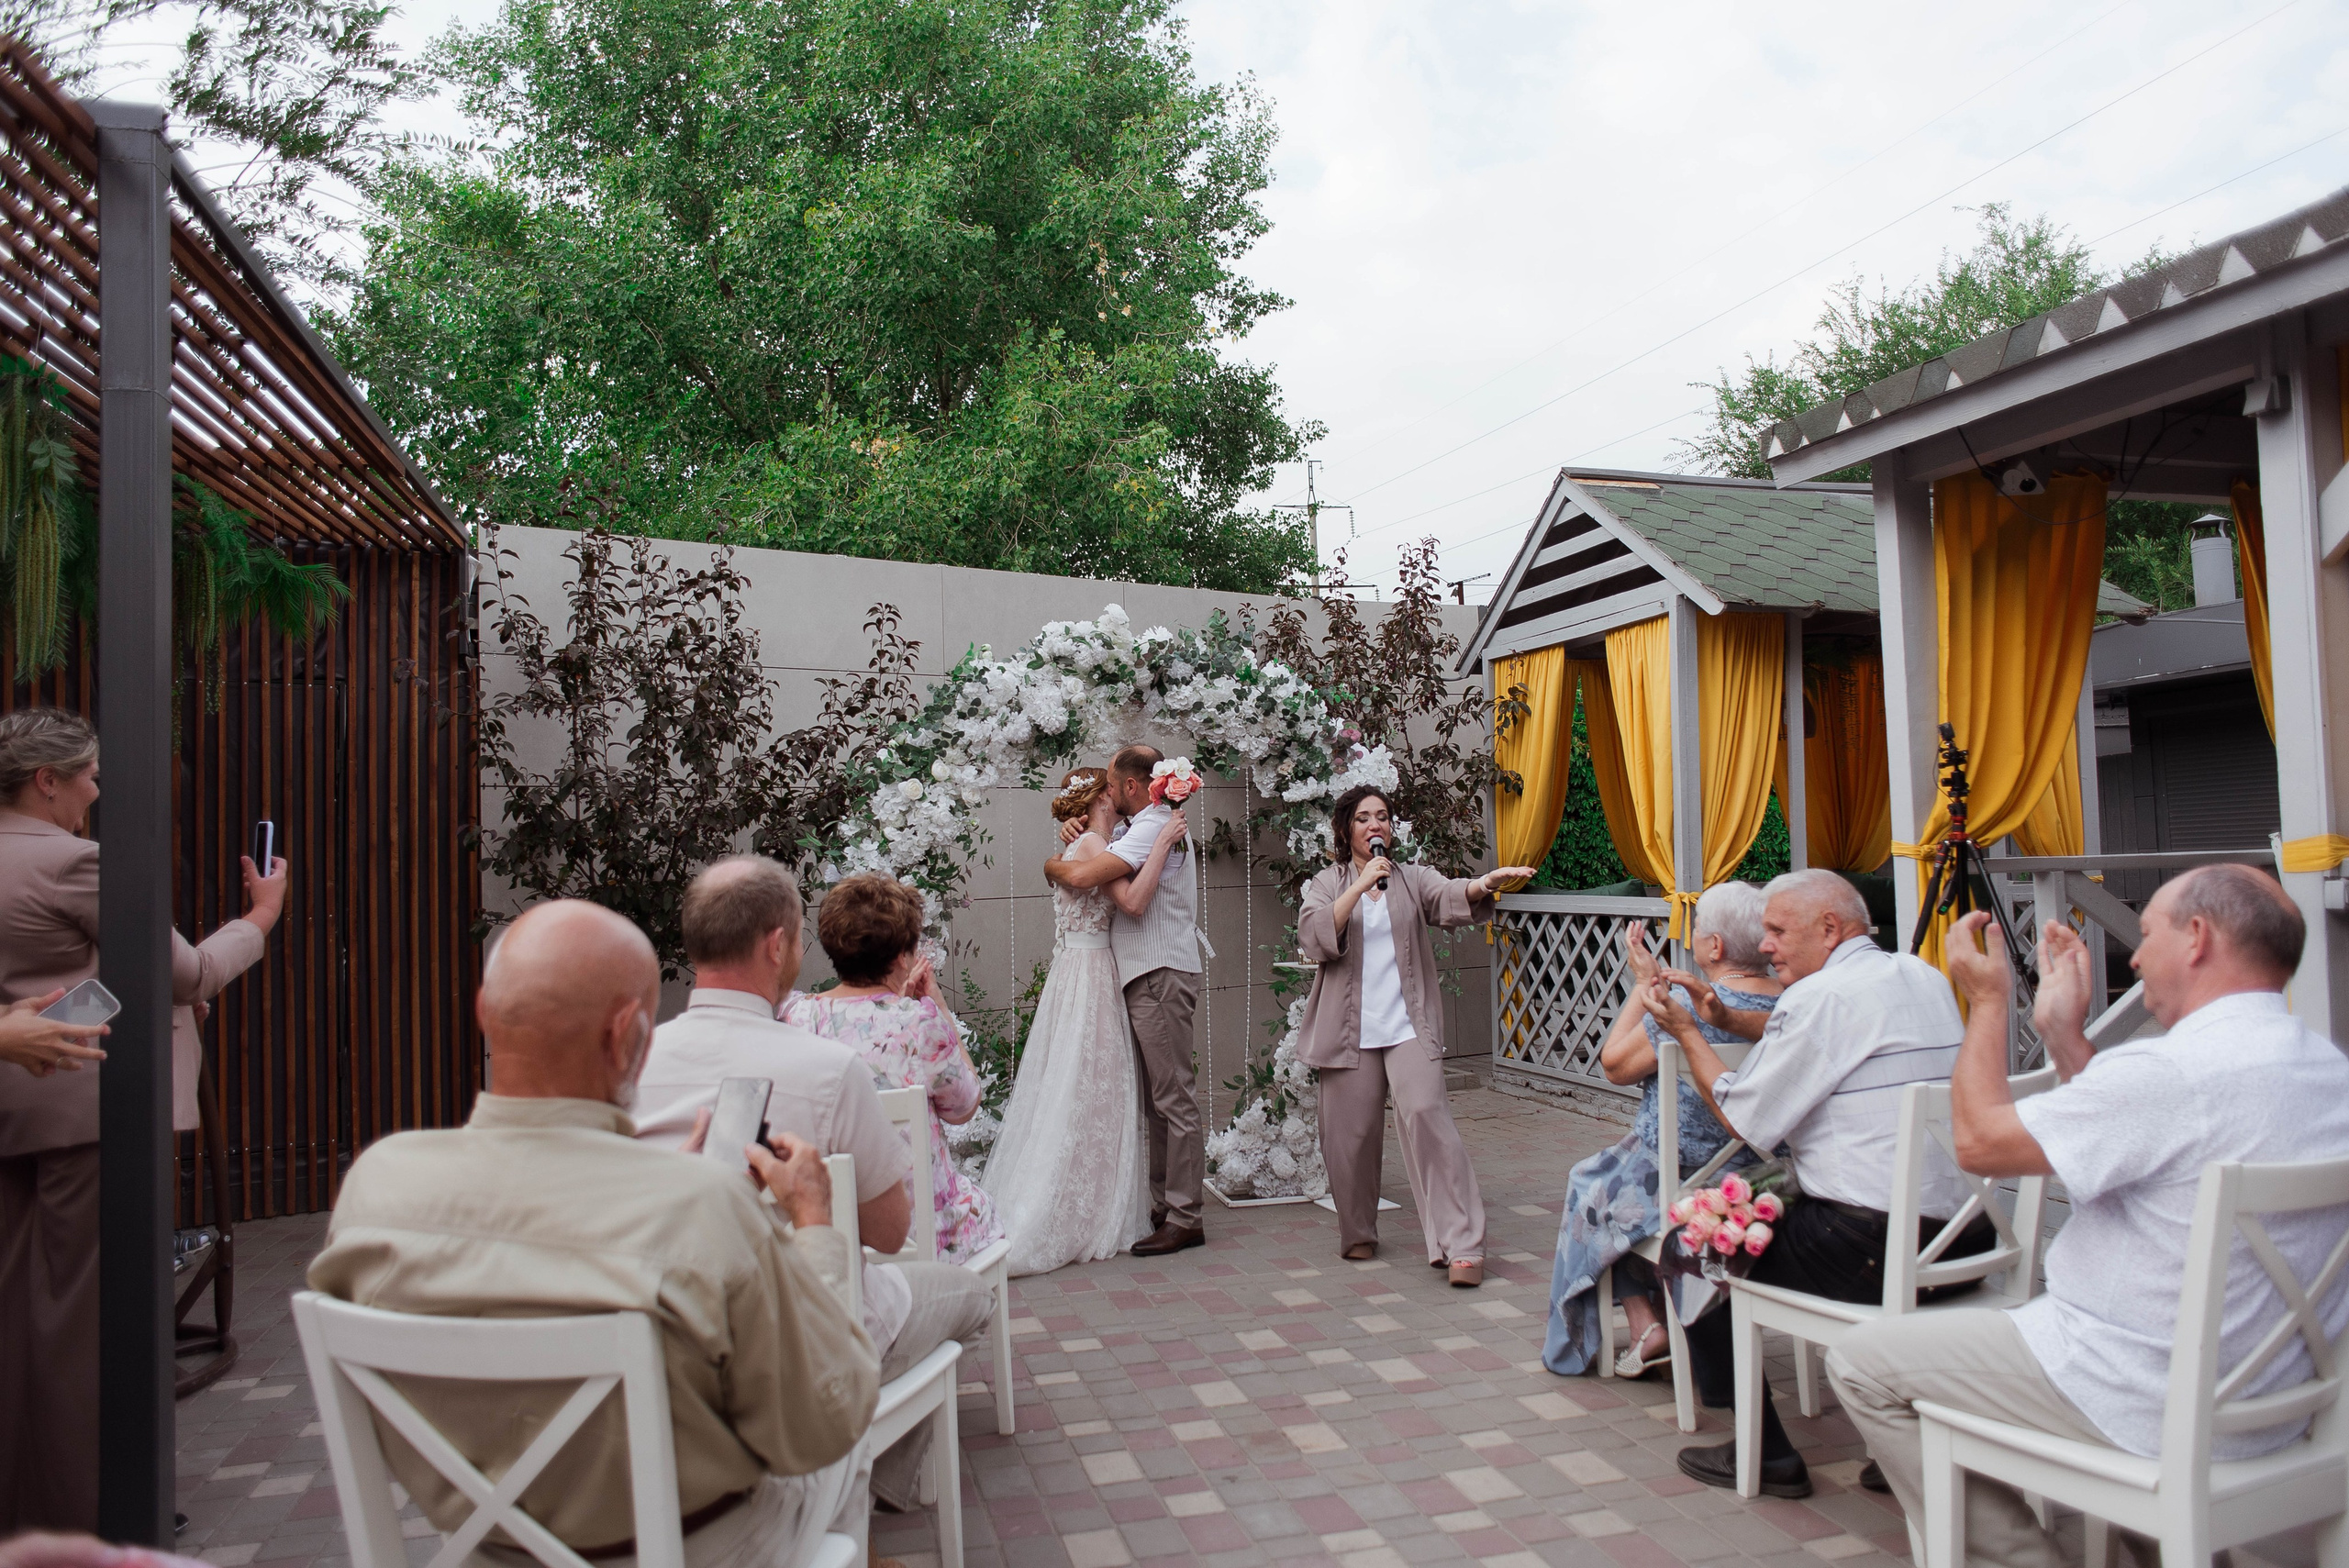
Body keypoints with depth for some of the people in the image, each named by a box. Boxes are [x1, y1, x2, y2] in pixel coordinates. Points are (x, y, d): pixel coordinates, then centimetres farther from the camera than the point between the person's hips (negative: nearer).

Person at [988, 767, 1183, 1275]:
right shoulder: (1092, 842, -11)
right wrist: (1163, 841, -20)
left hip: (1079, 976, 10)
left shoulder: (1079, 847, 17)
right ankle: (1085, 1220, 2)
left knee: (1072, 1095, 11)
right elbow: (1133, 901, -24)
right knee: (1089, 1095, -4)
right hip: (1089, 978, -10)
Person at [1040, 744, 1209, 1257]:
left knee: (1174, 1098, -7)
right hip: (1147, 978, 11)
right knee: (1156, 1099, 13)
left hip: (1161, 978, -11)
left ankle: (1185, 1219, -3)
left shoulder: (1154, 827, -13)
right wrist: (1076, 839, 6)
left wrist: (1053, 863, 0)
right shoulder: (1151, 825, 22)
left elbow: (1080, 877, -22)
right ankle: (1164, 1207, 19)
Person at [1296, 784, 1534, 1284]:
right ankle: (1358, 1233, 27)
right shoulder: (1326, 885, 10)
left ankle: (1461, 1244, -13)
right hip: (1349, 1031, 1)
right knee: (1349, 1133, 4)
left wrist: (1483, 884, -31)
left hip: (1409, 1026, 0)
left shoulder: (1412, 879, 11)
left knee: (1426, 1116, -16)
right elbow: (1314, 938, -9)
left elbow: (1450, 896, -9)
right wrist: (1360, 886, -15)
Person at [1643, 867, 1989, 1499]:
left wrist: (1686, 1031, 3)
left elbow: (1743, 1120, -7)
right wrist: (1722, 1016, 18)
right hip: (1963, 1237, 9)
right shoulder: (1924, 977, 13)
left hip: (1871, 1247, -9)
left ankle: (1765, 1455, 11)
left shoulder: (1821, 995, -13)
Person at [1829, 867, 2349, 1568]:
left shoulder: (2178, 1069, -26)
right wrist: (2063, 1032, 16)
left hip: (2146, 1404, -9)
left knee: (1863, 1362, 0)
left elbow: (1981, 1141, -17)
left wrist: (1988, 1000, -5)